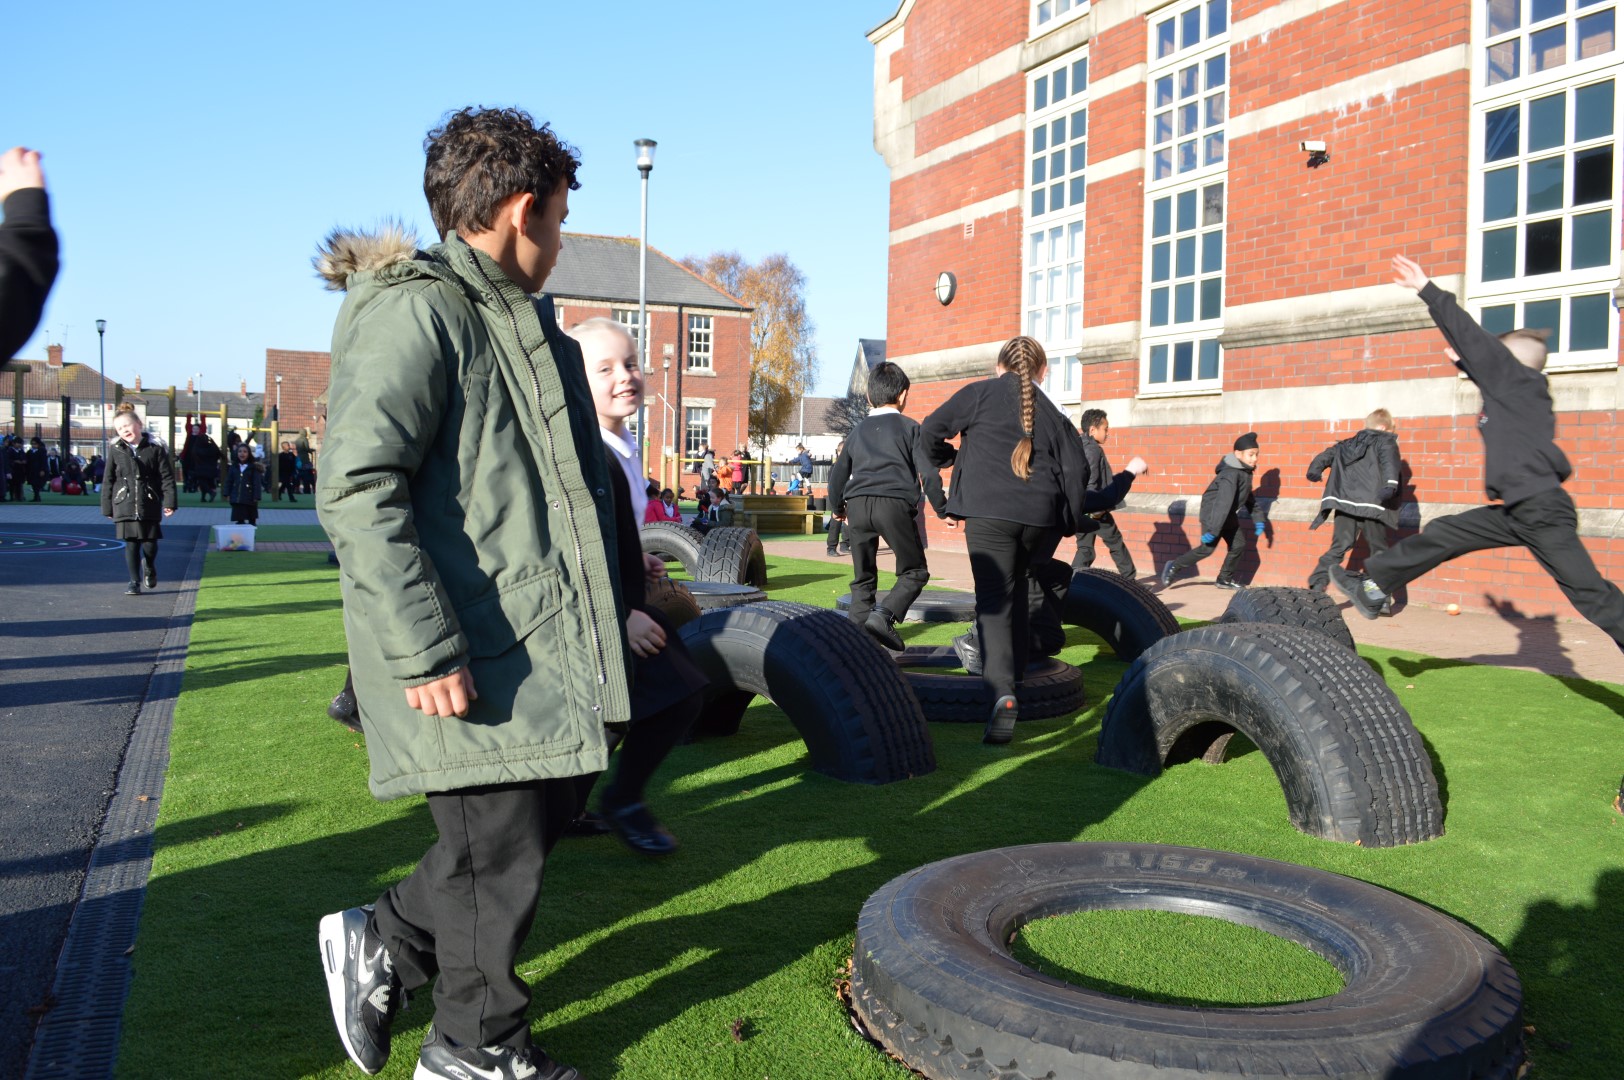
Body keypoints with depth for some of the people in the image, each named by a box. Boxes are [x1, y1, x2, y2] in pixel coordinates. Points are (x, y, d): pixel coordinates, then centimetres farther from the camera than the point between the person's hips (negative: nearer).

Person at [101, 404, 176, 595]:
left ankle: (150, 567, 34)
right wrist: (107, 508, 8)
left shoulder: (155, 449, 0)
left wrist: (169, 502, -8)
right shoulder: (115, 451, 5)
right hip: (125, 506, 1)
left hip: (150, 506, -1)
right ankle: (134, 582, 9)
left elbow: (167, 477, 0)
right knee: (131, 544, 0)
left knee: (150, 544, 1)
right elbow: (108, 481, 9)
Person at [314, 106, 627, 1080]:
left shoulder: (519, 322, 18)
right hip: (469, 659, -10)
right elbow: (356, 489, -23)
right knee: (501, 849, 3)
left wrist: (619, 589, 26)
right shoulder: (415, 313, -14)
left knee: (545, 817, 16)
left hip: (536, 642, 10)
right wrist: (424, 650, -25)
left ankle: (383, 944, 34)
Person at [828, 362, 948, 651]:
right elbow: (929, 473, 3)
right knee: (915, 572, 6)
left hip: (858, 505, 4)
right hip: (894, 504, -4)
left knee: (863, 578, 15)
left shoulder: (858, 430, 23)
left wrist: (837, 508, 43)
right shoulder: (910, 427, 11)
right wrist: (942, 510, 13)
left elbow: (838, 474, 27)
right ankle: (883, 615, -16)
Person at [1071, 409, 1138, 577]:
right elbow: (1090, 482, -24)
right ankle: (1130, 578, 24)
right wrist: (1097, 509, -22)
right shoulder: (1093, 449, -15)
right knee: (1115, 542, 10)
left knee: (1084, 548, 10)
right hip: (1095, 510, -8)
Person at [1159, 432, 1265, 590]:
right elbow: (1223, 503, -33)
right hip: (1213, 513, -9)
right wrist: (1212, 530, -37)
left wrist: (1258, 521, 13)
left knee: (1239, 544, 5)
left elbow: (1250, 498, 16)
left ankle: (1225, 579, 19)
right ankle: (1174, 566, 3)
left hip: (1228, 515, 9)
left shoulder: (1245, 472, 3)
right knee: (1208, 548, -12)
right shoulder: (1231, 474, -27)